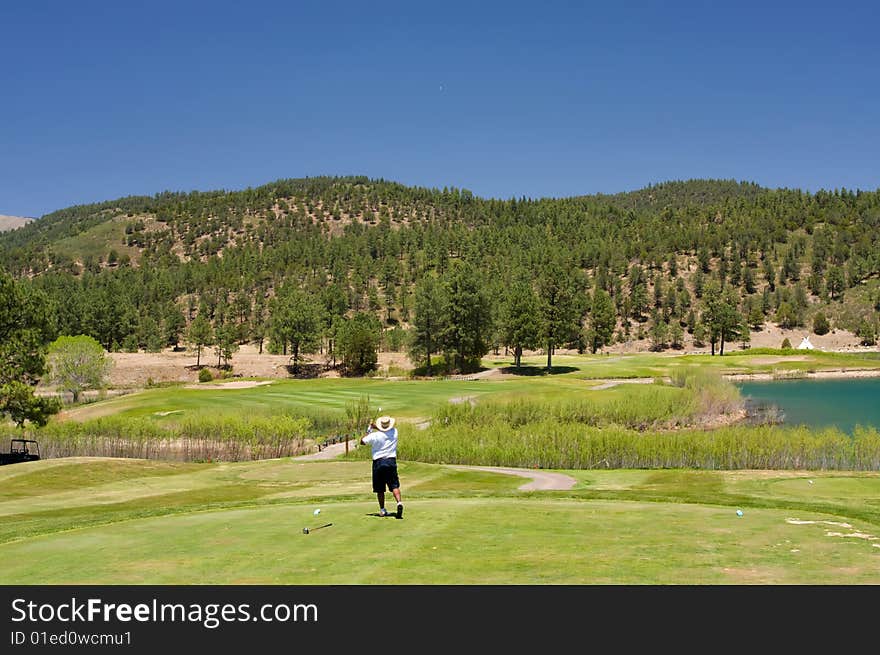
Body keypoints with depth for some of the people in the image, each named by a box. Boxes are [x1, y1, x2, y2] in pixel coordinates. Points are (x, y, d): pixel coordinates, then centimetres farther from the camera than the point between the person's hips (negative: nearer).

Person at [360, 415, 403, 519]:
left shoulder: (374, 436, -10)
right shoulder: (395, 432, 1)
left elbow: (362, 441, 4)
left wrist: (369, 430, 13)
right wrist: (375, 427, 21)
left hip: (378, 462, -2)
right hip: (391, 461, 2)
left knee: (380, 489, 9)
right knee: (394, 485, 0)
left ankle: (382, 510, 11)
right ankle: (399, 502, -24)